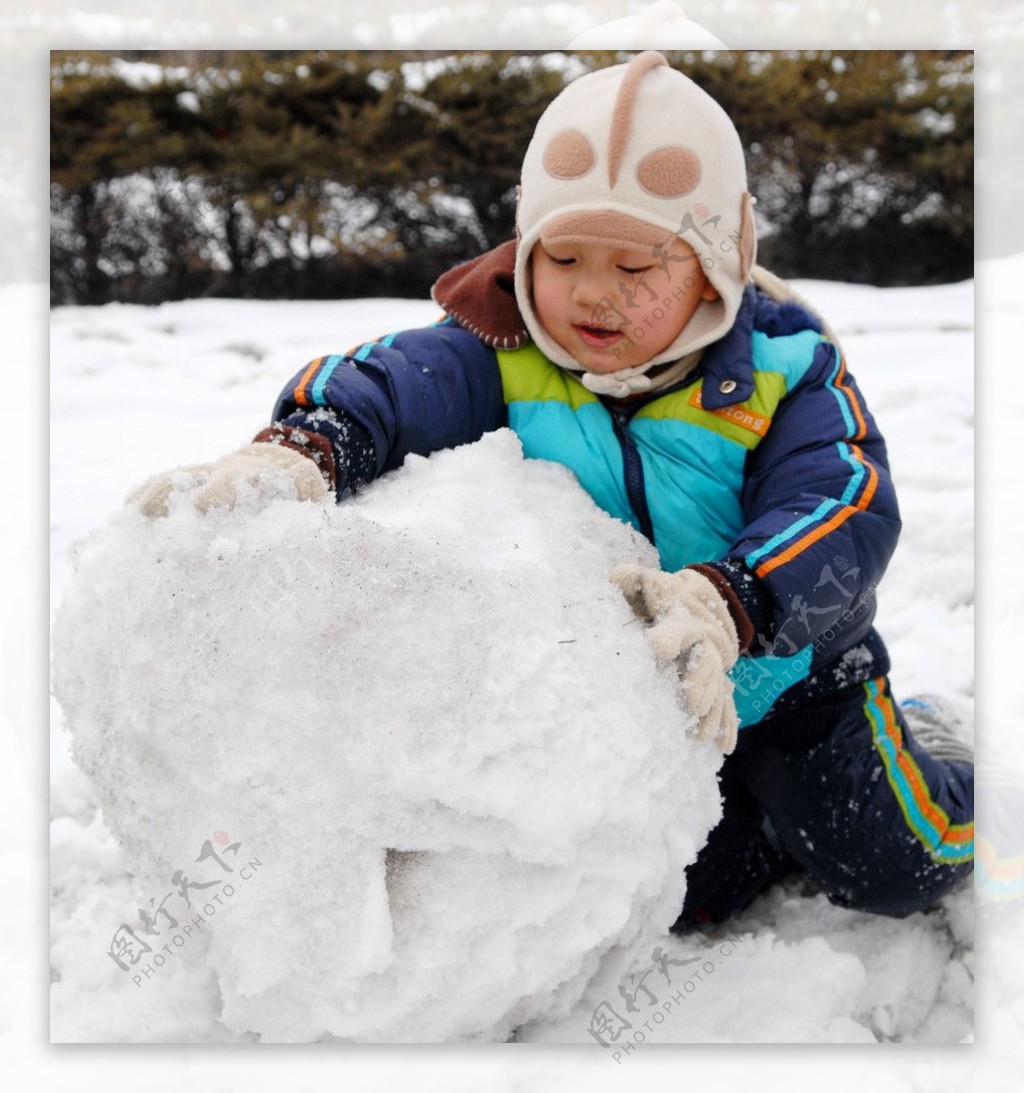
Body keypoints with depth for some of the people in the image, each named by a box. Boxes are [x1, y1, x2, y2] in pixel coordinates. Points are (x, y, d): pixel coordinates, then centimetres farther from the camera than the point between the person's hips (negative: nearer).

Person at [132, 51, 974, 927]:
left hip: (781, 673, -1)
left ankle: (913, 743, 36)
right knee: (672, 898, 2)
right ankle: (767, 819, 33)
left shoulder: (780, 370, -20)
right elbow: (384, 386, -32)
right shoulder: (499, 357, -17)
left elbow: (845, 514, -31)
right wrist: (300, 447, -57)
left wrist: (724, 602, -51)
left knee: (902, 863, 2)